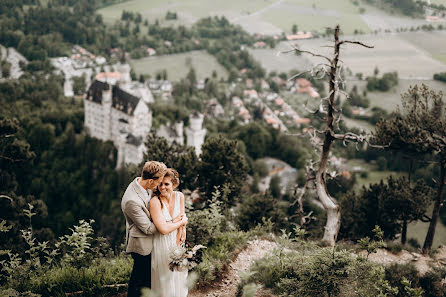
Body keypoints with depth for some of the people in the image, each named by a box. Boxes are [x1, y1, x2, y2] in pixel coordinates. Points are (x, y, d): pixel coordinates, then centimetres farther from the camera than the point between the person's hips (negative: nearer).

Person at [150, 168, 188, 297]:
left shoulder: (179, 196, -6)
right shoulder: (155, 202, -23)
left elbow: (182, 218, 0)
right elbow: (163, 229, -26)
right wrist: (178, 221, -11)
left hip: (176, 242, 5)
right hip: (162, 245, -5)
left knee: (178, 275, 18)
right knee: (164, 276, 8)